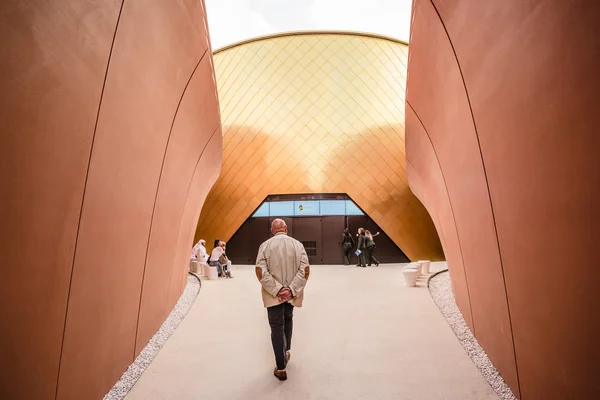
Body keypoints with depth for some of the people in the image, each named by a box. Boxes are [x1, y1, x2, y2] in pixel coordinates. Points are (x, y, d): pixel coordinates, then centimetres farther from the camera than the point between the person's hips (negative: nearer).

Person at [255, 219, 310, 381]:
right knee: (288, 319, 28)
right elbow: (305, 270, -10)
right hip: (291, 293, 3)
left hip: (273, 294, -2)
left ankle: (281, 368, 7)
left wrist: (277, 290, -16)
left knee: (277, 327, 4)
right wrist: (291, 290, -13)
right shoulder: (297, 244, -2)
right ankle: (287, 351, 37)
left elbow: (260, 271, -15)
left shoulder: (265, 245, -6)